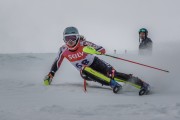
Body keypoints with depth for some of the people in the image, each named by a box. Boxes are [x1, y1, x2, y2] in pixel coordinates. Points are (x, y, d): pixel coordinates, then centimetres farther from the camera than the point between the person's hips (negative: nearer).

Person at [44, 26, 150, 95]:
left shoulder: (83, 44, -20)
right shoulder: (64, 50, -9)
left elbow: (102, 50, -25)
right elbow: (57, 63, 8)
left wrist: (100, 50, -48)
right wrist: (50, 75, 3)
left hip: (96, 64, -3)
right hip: (86, 72, 3)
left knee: (113, 74, -27)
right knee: (85, 70, -34)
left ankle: (142, 84, -27)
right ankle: (113, 84, -36)